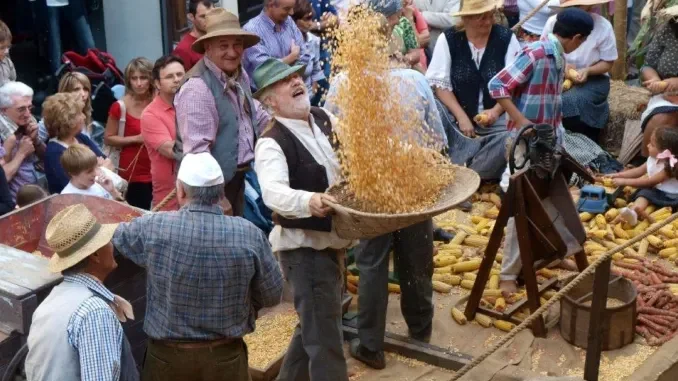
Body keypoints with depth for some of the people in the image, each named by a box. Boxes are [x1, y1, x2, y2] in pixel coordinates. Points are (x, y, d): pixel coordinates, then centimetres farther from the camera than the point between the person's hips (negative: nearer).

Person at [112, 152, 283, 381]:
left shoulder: (153, 228, -16)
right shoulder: (249, 235, -16)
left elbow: (109, 235, 6)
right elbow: (272, 296, -6)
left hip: (166, 354, 0)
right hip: (226, 355, 0)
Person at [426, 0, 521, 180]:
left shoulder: (506, 38, -1)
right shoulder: (448, 39, -2)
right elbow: (440, 84, -5)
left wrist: (496, 111, -17)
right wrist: (461, 116, -17)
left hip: (496, 114, 1)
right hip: (456, 113, 0)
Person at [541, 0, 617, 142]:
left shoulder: (603, 26, -12)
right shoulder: (553, 22, -9)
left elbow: (608, 63, -3)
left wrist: (588, 70, -22)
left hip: (593, 78, -2)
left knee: (572, 102, -30)